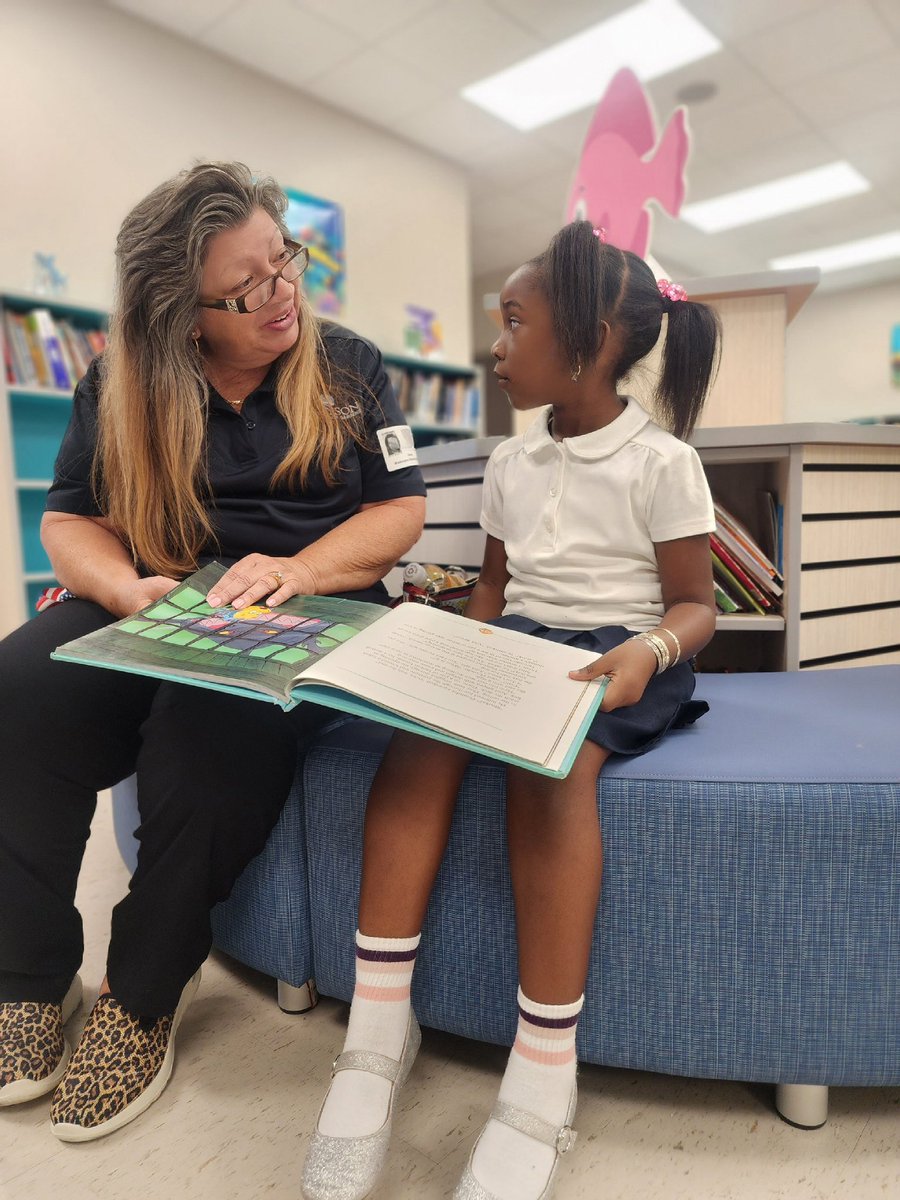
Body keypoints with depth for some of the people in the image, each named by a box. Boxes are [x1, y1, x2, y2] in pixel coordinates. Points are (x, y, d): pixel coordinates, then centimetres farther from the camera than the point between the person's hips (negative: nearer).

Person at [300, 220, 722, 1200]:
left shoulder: (661, 461, -2)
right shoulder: (508, 462, 14)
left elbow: (694, 604, -2)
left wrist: (651, 650, -23)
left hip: (619, 654, -4)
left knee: (548, 755, -36)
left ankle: (541, 1082, -24)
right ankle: (378, 1029, -20)